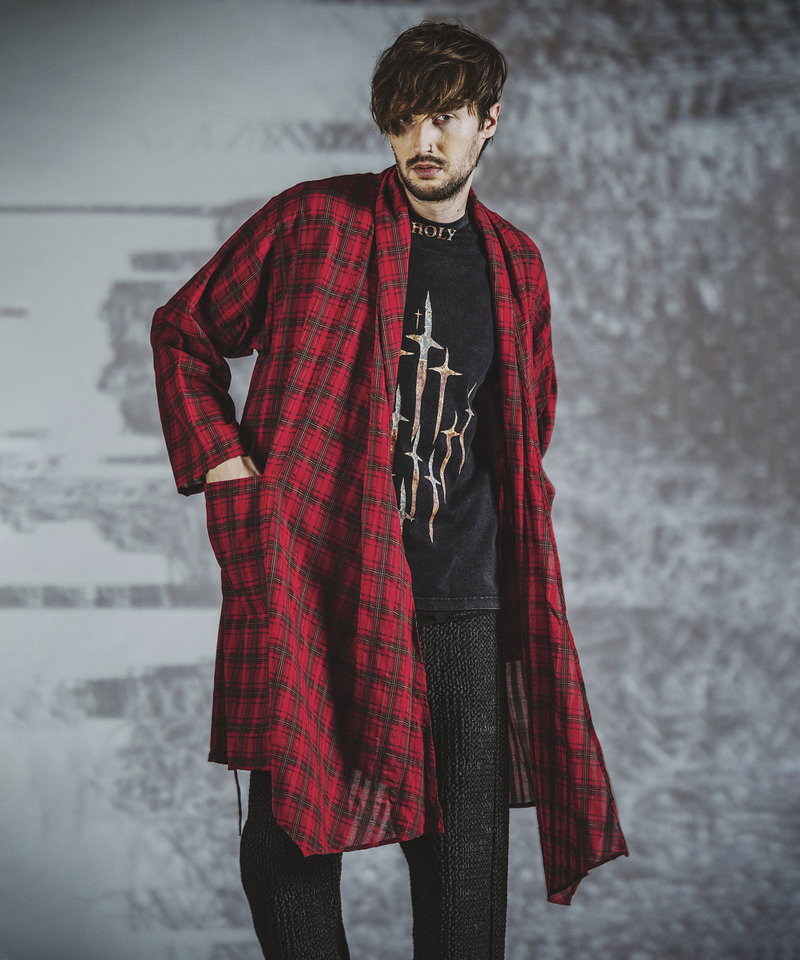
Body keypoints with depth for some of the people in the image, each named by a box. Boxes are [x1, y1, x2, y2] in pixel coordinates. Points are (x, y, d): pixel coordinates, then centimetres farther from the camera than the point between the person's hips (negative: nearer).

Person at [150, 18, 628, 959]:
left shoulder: (515, 263, 14)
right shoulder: (310, 222, 2)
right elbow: (182, 330, 9)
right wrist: (221, 463, -2)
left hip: (464, 606, 3)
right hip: (312, 585, -3)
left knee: (465, 865, 5)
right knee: (290, 843, 0)